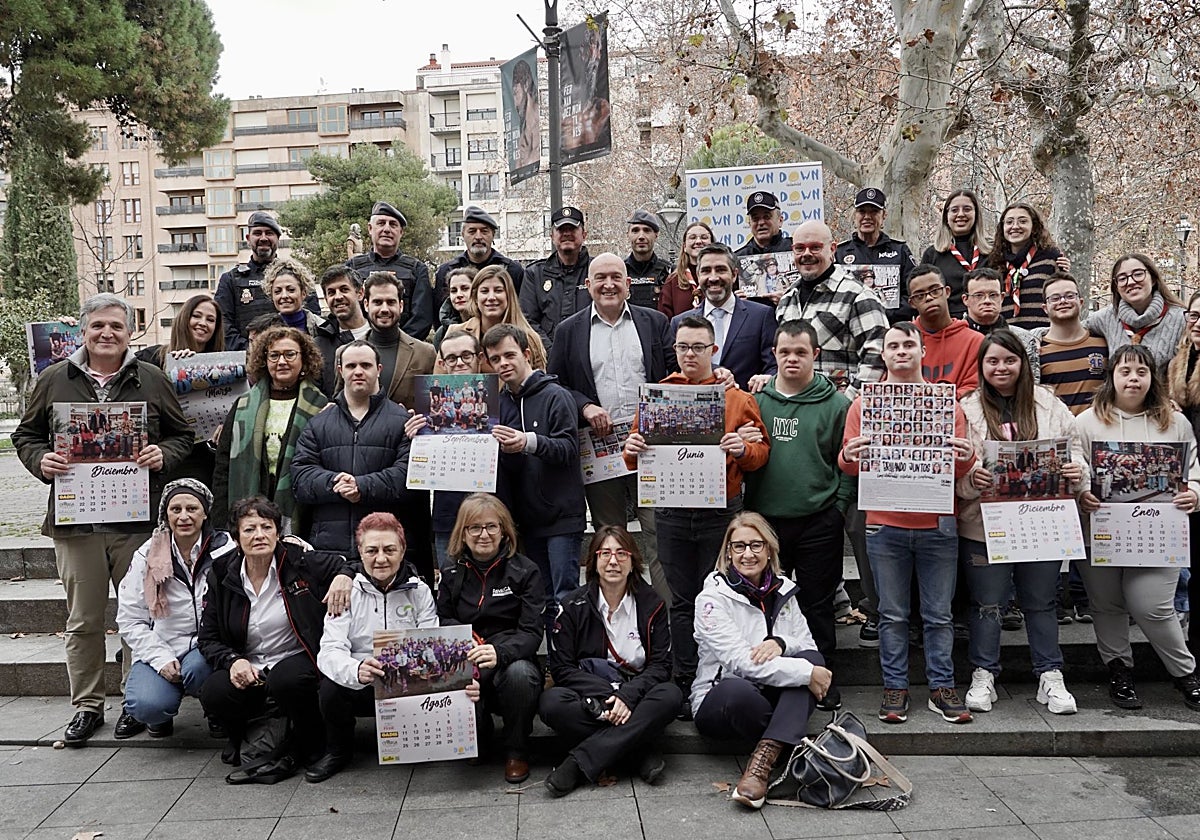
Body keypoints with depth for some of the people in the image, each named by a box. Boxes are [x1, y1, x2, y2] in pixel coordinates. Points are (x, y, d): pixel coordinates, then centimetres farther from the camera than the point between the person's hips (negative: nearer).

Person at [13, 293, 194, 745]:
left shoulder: (152, 381, 7)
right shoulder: (54, 380, 8)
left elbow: (183, 436, 11)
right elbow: (26, 434, 15)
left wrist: (163, 455, -9)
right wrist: (41, 460, -5)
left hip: (138, 519, 0)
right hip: (74, 519, 1)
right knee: (83, 619, 8)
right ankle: (87, 705, 21)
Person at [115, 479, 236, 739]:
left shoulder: (225, 550, -3)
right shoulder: (147, 556, 0)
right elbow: (130, 620, 0)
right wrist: (161, 659, -11)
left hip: (207, 649, -1)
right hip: (160, 650, 1)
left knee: (196, 668, -34)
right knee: (150, 705, -26)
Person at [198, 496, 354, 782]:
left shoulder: (301, 562, -4)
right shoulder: (222, 576, 4)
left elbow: (351, 563, 6)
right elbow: (208, 638, 8)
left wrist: (344, 576, -18)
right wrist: (233, 661, -12)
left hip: (296, 661, -2)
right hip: (247, 670, 3)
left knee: (286, 681, -36)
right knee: (212, 694, -27)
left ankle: (310, 748, -5)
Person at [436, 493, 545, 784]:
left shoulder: (524, 571, -1)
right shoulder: (452, 576, 10)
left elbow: (531, 632, -10)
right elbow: (443, 626, 9)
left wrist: (500, 652, -32)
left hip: (513, 660, -2)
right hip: (466, 666, 2)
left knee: (519, 673, -38)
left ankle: (517, 751, -8)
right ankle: (477, 740, 5)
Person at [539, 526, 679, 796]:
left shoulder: (651, 605, 2)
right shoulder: (575, 606, 0)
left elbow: (661, 664, -3)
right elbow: (561, 667, -6)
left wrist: (627, 696, -22)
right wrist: (606, 697, -21)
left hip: (635, 697, 1)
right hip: (590, 700, 0)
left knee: (670, 695, -31)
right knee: (551, 703, -31)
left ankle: (579, 763, -30)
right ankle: (641, 753, -24)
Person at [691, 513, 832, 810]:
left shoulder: (783, 590, 9)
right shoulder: (713, 597, -10)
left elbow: (808, 646, 7)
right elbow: (740, 662, -21)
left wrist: (781, 643, -17)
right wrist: (806, 674, -25)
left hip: (773, 695, 6)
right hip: (717, 699, -5)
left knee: (810, 658, -24)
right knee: (739, 690, -41)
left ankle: (762, 760, -35)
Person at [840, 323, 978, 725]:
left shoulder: (946, 402, 8)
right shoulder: (864, 403, 7)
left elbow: (960, 470, 7)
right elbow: (848, 463, 4)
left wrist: (967, 458, -15)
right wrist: (849, 457, -18)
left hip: (938, 525, 1)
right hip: (885, 525, 0)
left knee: (939, 614, 7)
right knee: (892, 614, 6)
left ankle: (942, 687, 16)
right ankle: (895, 687, 14)